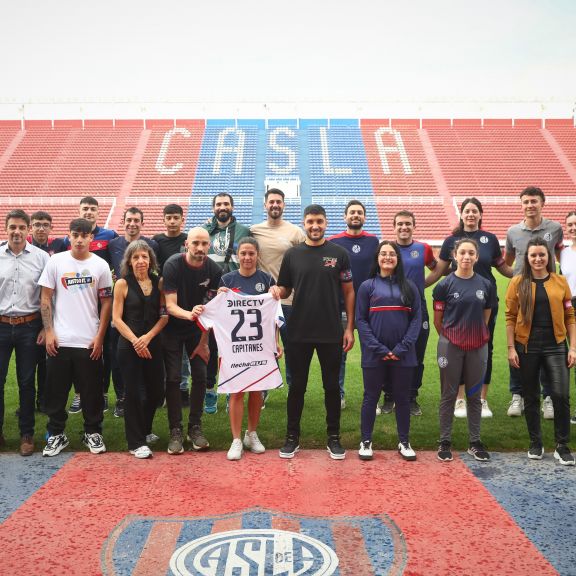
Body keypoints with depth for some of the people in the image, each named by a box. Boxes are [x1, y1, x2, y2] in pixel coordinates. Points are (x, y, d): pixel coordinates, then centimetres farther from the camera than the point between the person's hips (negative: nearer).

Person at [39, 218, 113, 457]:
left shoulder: (100, 265, 1)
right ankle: (56, 434, 21)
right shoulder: (55, 262, 0)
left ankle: (93, 432, 22)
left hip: (89, 341, 0)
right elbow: (45, 298, 2)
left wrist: (100, 336, -2)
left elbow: (106, 302, 4)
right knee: (56, 391, 7)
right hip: (59, 340, 0)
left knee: (92, 391, 7)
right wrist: (48, 331, -5)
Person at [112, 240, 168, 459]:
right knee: (133, 392, 1)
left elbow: (164, 315, 2)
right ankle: (136, 442, 13)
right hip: (129, 346, -3)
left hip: (153, 344, 3)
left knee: (156, 391, 8)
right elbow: (117, 318, -4)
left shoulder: (158, 282, 6)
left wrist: (148, 337, -11)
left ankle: (144, 430, 34)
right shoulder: (123, 284, -2)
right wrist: (135, 341, -13)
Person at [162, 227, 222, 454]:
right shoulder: (173, 265, -21)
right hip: (173, 327, -2)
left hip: (197, 329, 3)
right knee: (173, 377, -6)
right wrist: (190, 314, -46)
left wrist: (204, 342, -8)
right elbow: (170, 306, -26)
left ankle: (195, 427, 11)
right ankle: (175, 431, 3)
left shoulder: (214, 271, -13)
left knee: (200, 376, -2)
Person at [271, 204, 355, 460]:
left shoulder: (338, 254, 1)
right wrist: (277, 291, -16)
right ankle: (292, 437, 20)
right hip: (299, 332, 1)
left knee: (332, 385, 8)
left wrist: (349, 327, -3)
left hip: (331, 333, -1)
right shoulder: (292, 254, 4)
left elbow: (348, 292, 2)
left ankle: (334, 437, 21)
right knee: (297, 385, 8)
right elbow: (285, 290, 9)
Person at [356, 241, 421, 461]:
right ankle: (366, 442, 17)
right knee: (371, 397, 6)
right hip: (374, 354, -1)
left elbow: (417, 319, 2)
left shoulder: (409, 287, 7)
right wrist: (378, 349, -12)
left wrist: (402, 348, -10)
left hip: (403, 355, 1)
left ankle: (404, 442, 22)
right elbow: (361, 320, -2)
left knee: (402, 397, 10)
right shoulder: (367, 286, 3)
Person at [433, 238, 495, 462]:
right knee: (448, 395, 5)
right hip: (450, 347, -2)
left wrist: (476, 335, 10)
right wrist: (449, 338, 7)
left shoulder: (485, 285, 2)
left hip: (478, 347, 3)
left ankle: (475, 442, 20)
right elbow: (438, 319, 1)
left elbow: (486, 317, 10)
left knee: (474, 395, 10)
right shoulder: (445, 285, -6)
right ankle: (445, 442, 14)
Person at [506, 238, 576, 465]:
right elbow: (511, 317, 1)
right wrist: (511, 348, -4)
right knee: (531, 397, 9)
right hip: (527, 347, 0)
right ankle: (535, 444, 23)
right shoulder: (518, 283, 1)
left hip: (556, 346, 0)